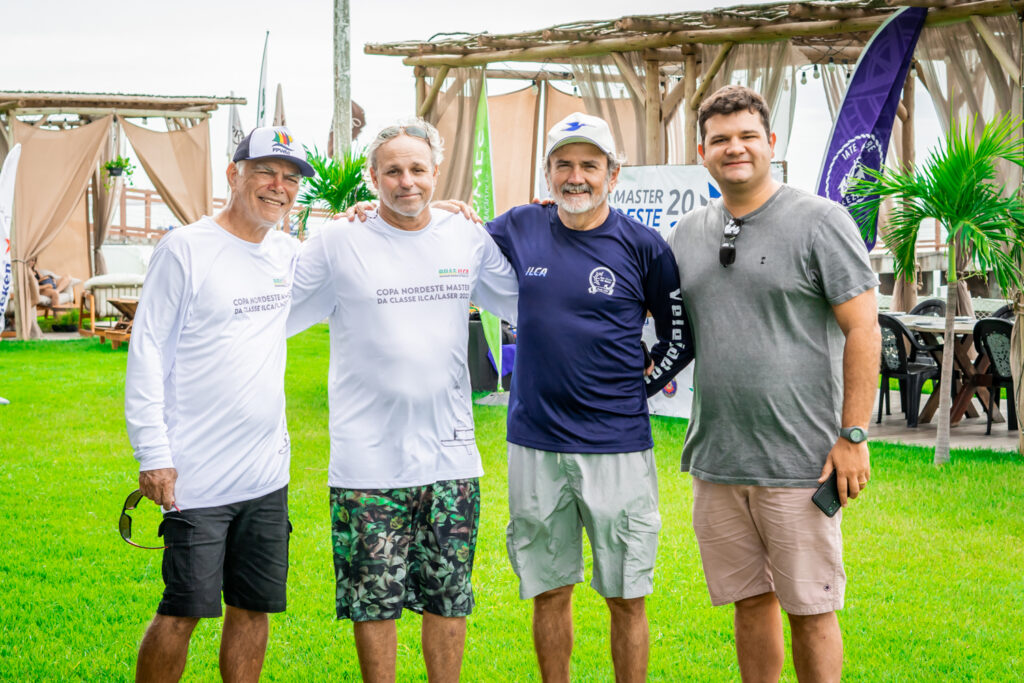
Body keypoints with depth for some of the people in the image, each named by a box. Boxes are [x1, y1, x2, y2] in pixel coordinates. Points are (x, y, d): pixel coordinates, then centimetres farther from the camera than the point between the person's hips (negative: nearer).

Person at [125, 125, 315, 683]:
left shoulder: (288, 254, 9)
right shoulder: (186, 249, -7)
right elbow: (147, 354, -7)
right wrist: (153, 455, -13)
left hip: (268, 473, 6)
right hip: (197, 473, -6)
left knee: (254, 607, 10)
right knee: (183, 610, -2)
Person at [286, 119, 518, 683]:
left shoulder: (469, 239, 6)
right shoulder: (337, 243, -3)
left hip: (451, 457, 3)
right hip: (368, 463, -3)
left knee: (449, 599, 12)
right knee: (374, 601, 4)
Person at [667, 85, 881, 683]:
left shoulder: (820, 221, -5)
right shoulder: (689, 233, 11)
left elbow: (863, 330, -8)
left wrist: (853, 435, -12)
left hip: (798, 460, -5)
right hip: (715, 459, 5)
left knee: (810, 608, 2)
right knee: (750, 601, 13)